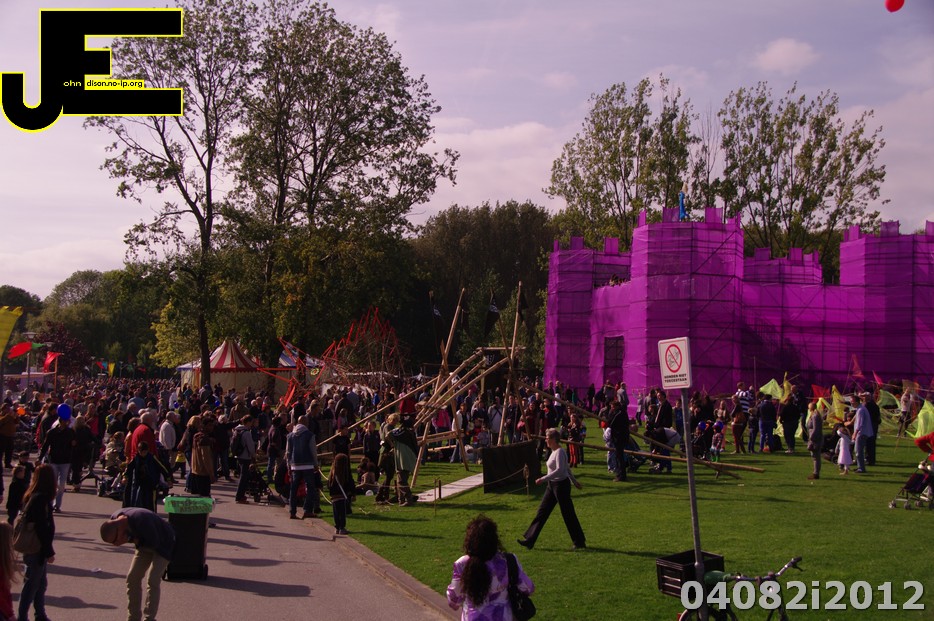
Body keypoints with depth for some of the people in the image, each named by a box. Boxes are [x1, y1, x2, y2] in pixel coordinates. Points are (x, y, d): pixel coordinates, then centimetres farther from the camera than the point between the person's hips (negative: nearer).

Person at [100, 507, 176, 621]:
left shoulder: (141, 520, -40)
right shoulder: (114, 520, -16)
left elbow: (154, 542, -30)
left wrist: (136, 541, -27)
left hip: (162, 544, -7)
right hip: (145, 545, 7)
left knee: (153, 580, -16)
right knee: (132, 577, 1)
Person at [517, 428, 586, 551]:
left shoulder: (559, 452, -18)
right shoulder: (554, 451, 11)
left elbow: (560, 470, -30)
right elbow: (567, 468, 21)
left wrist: (543, 479, -34)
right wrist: (574, 480, 29)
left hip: (561, 485, -10)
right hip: (552, 485, 10)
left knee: (568, 515, 0)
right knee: (542, 512, 7)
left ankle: (580, 543, 12)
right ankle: (529, 540, 9)